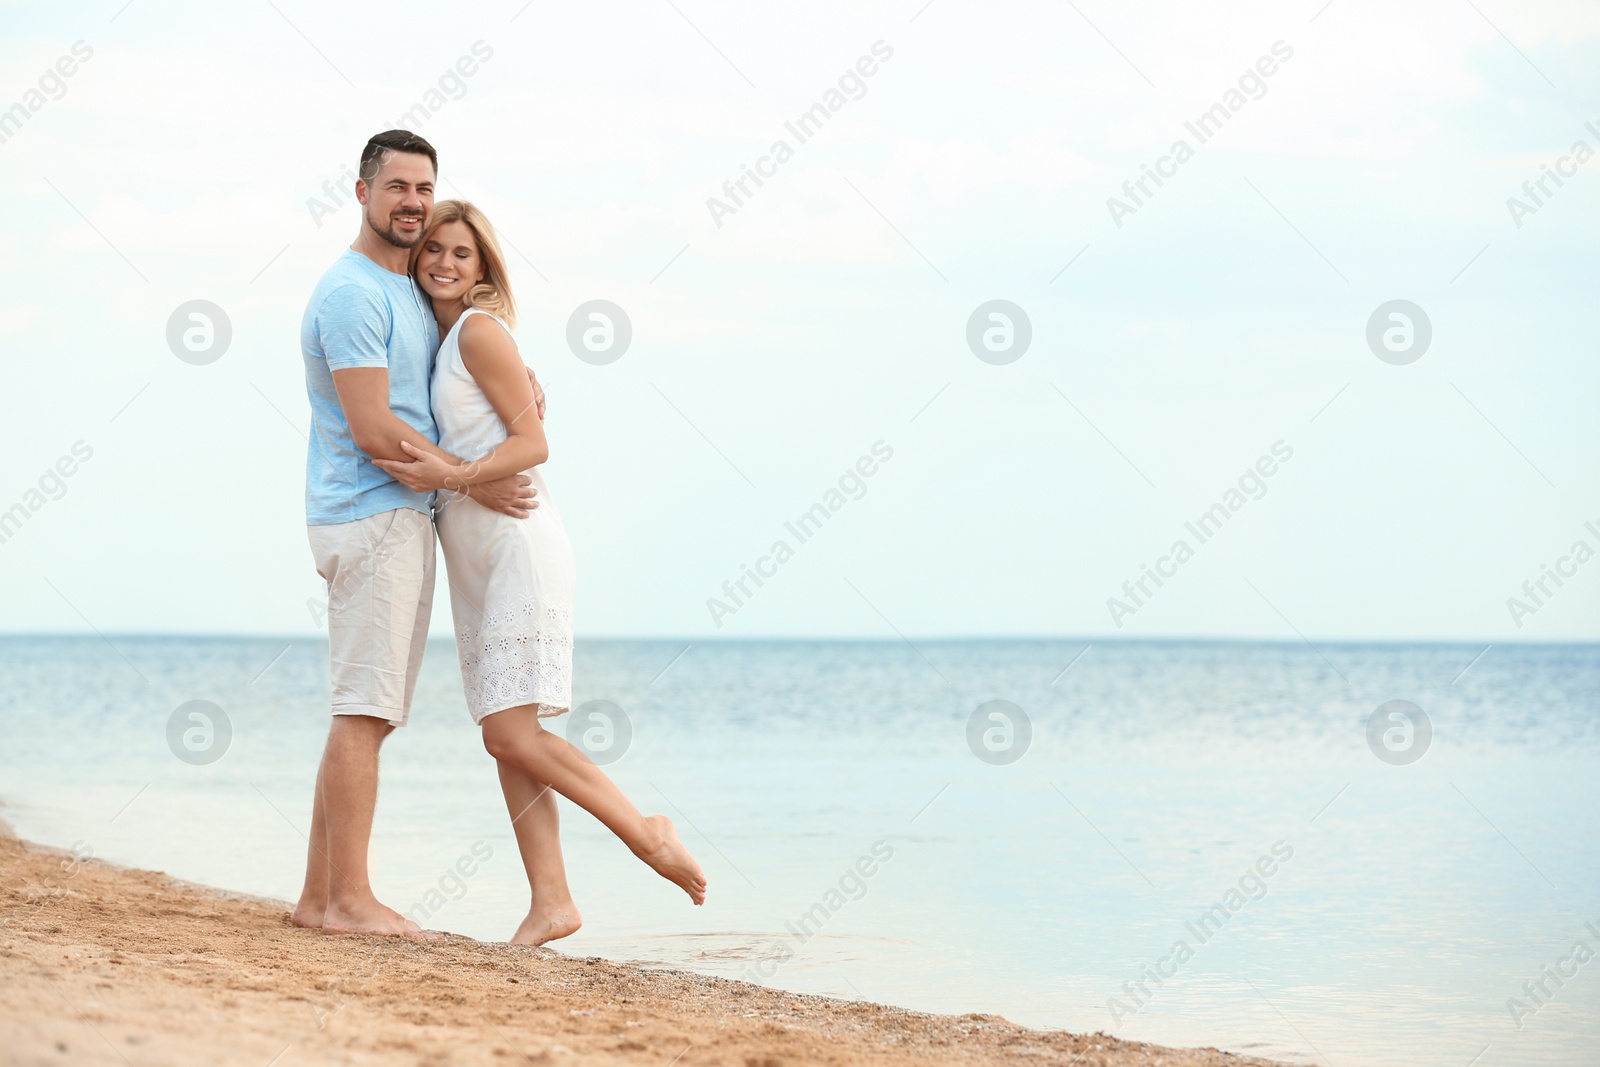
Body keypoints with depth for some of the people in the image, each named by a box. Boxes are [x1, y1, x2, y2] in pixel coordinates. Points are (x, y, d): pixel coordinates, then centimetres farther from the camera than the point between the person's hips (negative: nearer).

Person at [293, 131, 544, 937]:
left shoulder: (413, 290, 18)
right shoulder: (353, 294, -12)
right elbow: (372, 429, -17)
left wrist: (519, 377, 12)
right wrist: (475, 484, -11)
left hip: (404, 520, 10)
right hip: (370, 516, -10)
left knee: (367, 713, 9)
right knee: (364, 710, -11)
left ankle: (319, 897, 11)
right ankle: (349, 900, -11)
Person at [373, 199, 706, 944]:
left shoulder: (480, 330, -9)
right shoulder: (435, 335, 17)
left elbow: (532, 442, -14)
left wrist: (452, 476, -24)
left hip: (519, 548, -9)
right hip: (474, 561, 9)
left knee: (511, 731, -15)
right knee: (504, 739, 3)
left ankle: (647, 833, -4)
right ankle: (550, 903, 2)